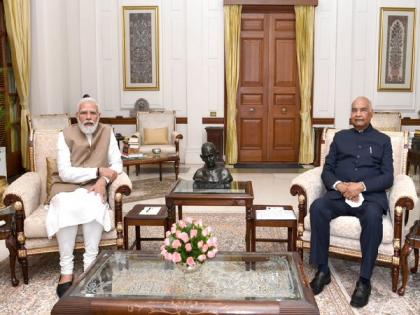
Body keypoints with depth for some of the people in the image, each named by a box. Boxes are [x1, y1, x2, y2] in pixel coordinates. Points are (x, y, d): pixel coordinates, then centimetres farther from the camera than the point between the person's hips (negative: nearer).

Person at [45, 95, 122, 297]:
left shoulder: (107, 132, 4)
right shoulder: (66, 135, -4)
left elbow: (117, 164, 2)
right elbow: (65, 173, -13)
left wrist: (103, 180, -18)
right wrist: (99, 171, -18)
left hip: (94, 189, 1)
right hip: (67, 188, -1)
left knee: (95, 205, -33)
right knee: (66, 207, -34)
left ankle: (90, 266, -25)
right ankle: (66, 271, -26)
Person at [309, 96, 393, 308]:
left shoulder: (383, 140, 14)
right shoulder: (340, 137, 19)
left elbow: (388, 177, 3)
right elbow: (327, 170, 12)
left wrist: (361, 186, -15)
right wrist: (339, 185, -11)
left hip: (371, 195, -2)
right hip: (339, 193, 2)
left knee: (373, 217, -36)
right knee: (317, 208, -30)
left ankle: (364, 280, -24)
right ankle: (323, 270, -19)